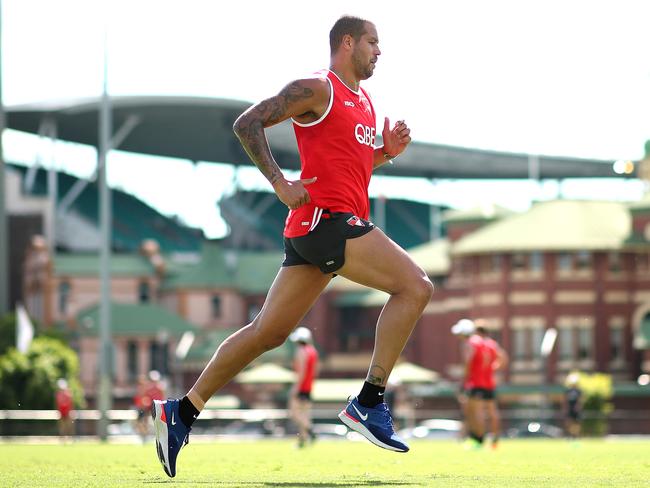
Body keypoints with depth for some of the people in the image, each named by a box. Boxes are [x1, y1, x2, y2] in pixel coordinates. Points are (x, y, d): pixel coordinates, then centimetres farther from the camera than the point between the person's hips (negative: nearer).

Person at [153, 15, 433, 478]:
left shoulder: (363, 101, 22)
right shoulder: (317, 88, -6)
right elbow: (248, 123, -10)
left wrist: (387, 151, 12)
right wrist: (281, 184, -16)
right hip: (325, 217, -10)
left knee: (269, 331, 10)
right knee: (415, 286, -15)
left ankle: (182, 412, 13)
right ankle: (369, 402, -14)